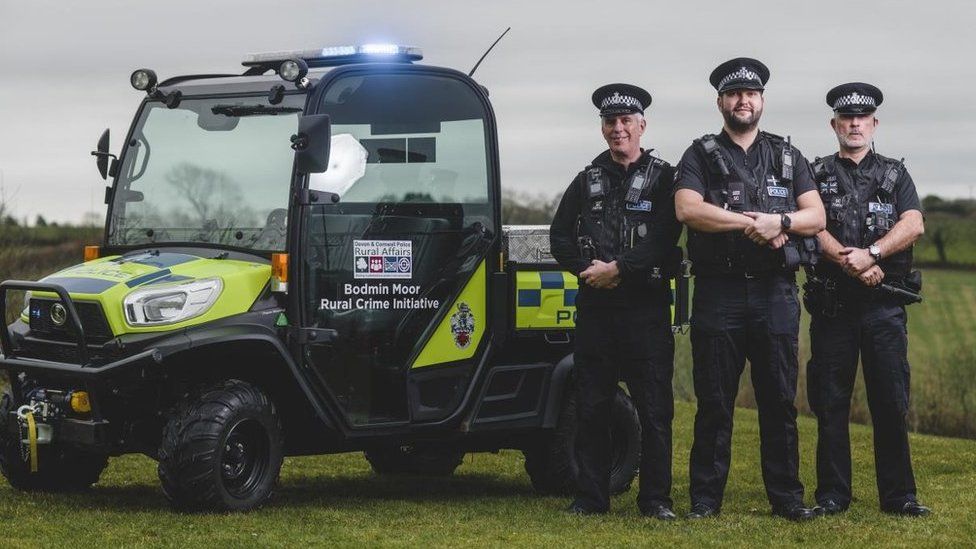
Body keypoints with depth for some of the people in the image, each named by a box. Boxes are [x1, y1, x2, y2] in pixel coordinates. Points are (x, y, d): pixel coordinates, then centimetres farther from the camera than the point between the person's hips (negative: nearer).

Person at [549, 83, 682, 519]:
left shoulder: (662, 178, 2)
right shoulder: (587, 181, 14)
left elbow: (665, 238, -10)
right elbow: (559, 236, 10)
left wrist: (618, 268, -16)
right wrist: (588, 269, -7)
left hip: (646, 305, -3)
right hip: (595, 304, 4)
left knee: (654, 406, -3)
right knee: (590, 405, 5)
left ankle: (656, 499, 3)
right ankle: (590, 498, 11)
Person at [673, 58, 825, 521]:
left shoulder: (788, 158, 15)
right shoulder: (701, 157, 6)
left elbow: (816, 216, 6)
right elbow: (687, 209, -11)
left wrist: (780, 221, -15)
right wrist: (755, 223, -15)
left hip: (776, 293, 2)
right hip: (718, 292, -2)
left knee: (779, 401, 4)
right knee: (714, 402, 1)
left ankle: (786, 496, 10)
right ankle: (705, 498, 6)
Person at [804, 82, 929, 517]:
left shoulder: (895, 175, 13)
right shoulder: (817, 176, 10)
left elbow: (913, 225, -3)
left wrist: (869, 254, -17)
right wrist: (853, 264, -19)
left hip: (884, 305, 1)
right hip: (832, 303, 0)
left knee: (892, 403, 0)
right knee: (830, 403, 1)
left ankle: (898, 495, 5)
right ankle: (832, 495, 7)